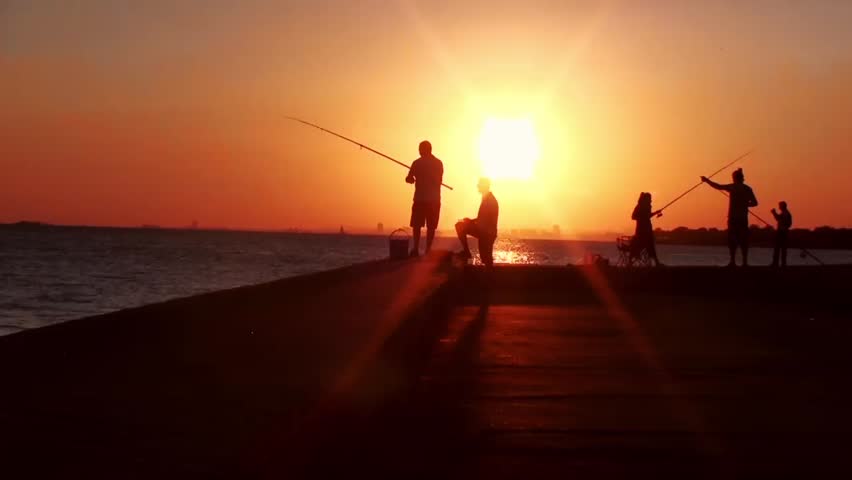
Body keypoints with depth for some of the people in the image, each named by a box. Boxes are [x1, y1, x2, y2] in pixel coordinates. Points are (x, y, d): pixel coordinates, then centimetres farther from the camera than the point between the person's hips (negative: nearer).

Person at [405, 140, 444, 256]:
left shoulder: (417, 163, -5)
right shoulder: (439, 163, 5)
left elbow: (409, 179, -4)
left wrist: (413, 179, 18)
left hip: (420, 199, -2)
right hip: (434, 199, 2)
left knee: (417, 225, 6)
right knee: (431, 226, 3)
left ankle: (416, 249, -2)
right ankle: (428, 250, -2)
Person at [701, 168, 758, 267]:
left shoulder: (732, 187, -4)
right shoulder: (748, 189, 6)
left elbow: (717, 186, -4)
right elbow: (754, 203, 6)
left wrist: (707, 180, 8)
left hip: (733, 217, -3)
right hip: (743, 217, 3)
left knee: (732, 239, -2)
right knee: (743, 240, 5)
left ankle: (733, 261, -9)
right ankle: (745, 262, 1)